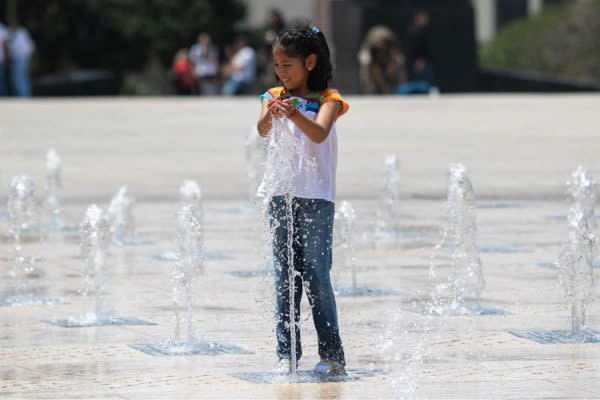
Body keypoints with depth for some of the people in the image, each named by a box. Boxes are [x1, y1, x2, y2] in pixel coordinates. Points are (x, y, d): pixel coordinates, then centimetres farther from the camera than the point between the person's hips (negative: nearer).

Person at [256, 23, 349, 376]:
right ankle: (287, 354, 7)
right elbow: (262, 130, -11)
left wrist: (292, 112, -39)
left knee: (316, 275, -5)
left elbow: (319, 134, -20)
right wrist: (271, 115, -35)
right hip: (280, 194, 4)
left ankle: (333, 355, 0)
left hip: (316, 197, -4)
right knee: (285, 277, 5)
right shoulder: (275, 96, 8)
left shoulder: (327, 99, -2)